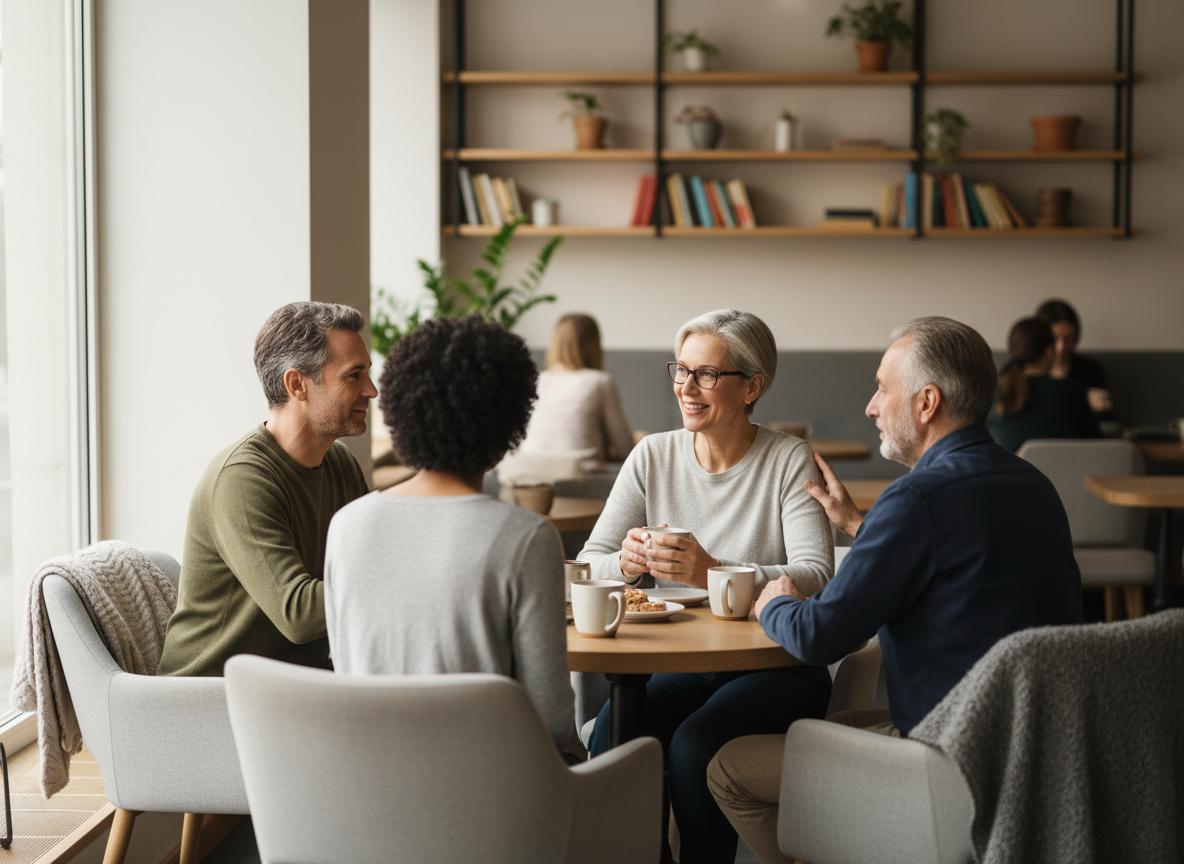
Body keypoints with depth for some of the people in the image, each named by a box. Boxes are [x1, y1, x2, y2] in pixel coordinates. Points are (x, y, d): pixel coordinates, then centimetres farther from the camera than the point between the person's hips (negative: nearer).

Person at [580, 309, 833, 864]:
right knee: (611, 735, -25)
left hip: (773, 667, -3)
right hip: (676, 666, 3)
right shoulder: (652, 457, 6)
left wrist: (714, 572, -33)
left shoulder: (791, 462, -5)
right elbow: (588, 565, 4)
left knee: (694, 745, -30)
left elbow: (816, 578, -17)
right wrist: (626, 564, -20)